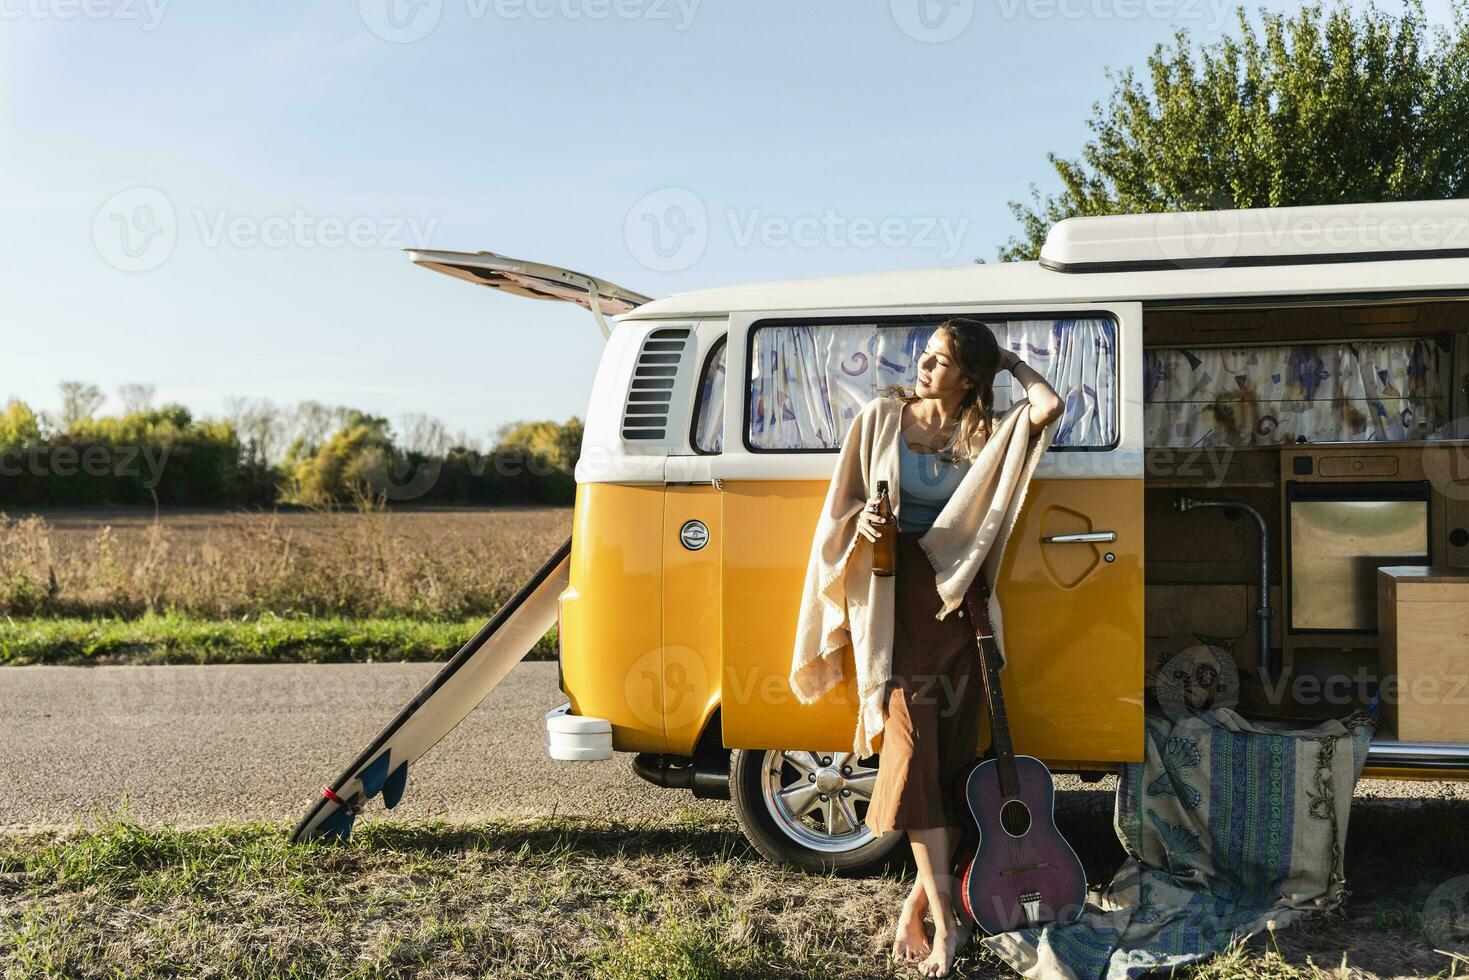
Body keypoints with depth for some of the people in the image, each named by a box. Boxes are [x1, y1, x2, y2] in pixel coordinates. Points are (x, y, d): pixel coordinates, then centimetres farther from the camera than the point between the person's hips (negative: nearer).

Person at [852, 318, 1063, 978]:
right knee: (915, 748, -9)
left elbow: (1049, 407, -16)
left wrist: (1011, 361, 1)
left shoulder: (983, 436, 2)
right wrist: (865, 519, -12)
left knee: (949, 755, 2)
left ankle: (918, 904, 16)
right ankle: (945, 920, -6)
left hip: (957, 602, 1)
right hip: (901, 600, -1)